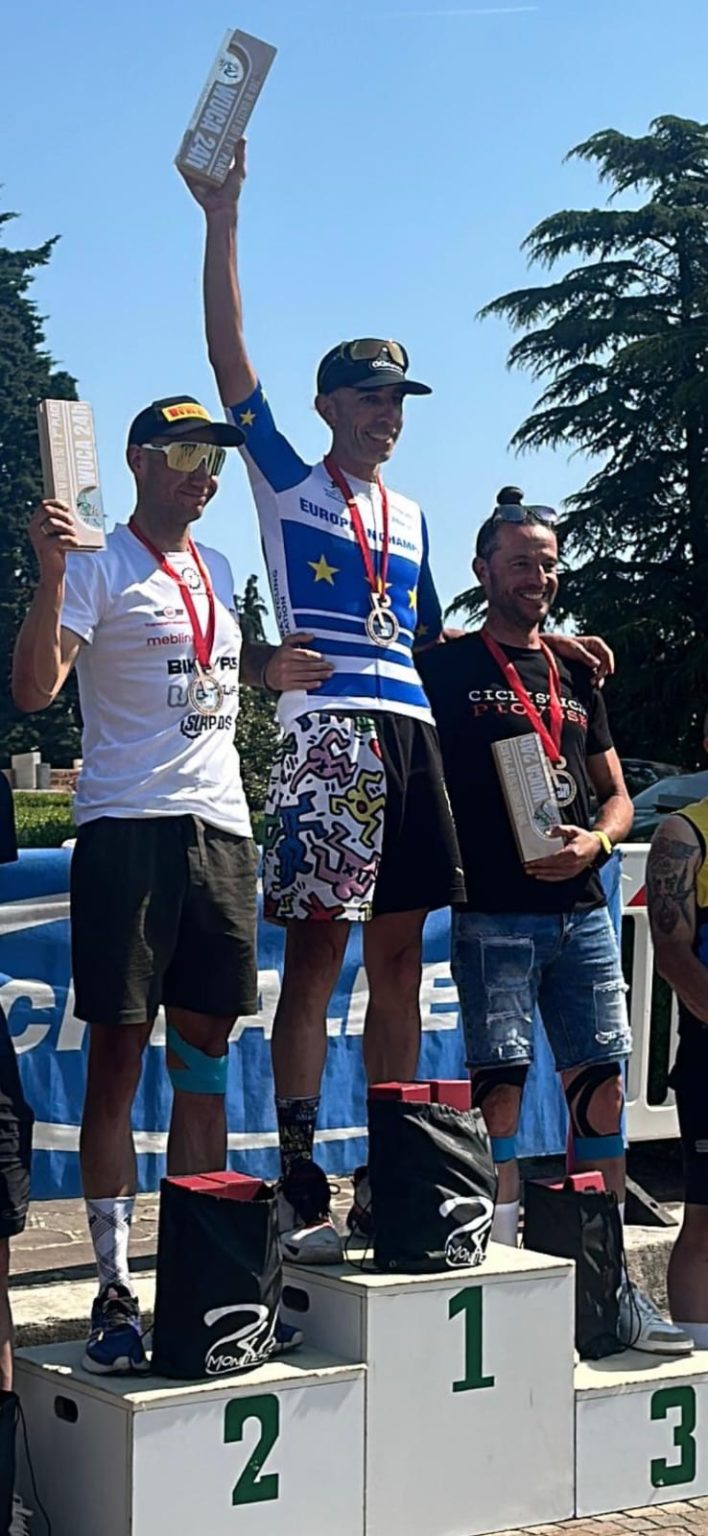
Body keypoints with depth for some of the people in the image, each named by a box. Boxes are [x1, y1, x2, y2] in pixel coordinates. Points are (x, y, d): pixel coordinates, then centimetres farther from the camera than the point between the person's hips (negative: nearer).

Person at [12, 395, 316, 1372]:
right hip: (128, 826, -7)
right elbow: (35, 688, -15)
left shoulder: (220, 570, 18)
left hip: (222, 829, 7)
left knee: (204, 1061, 8)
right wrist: (52, 575, -27)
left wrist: (267, 668, 13)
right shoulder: (98, 565, -3)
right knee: (118, 1057, -5)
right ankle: (114, 1288, -1)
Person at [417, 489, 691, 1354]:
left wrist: (594, 843, -1)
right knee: (500, 1088, -8)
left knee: (601, 1089, 2)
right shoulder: (448, 670, 4)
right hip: (495, 916, -5)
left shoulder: (577, 677, 18)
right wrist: (451, 870, -12)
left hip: (582, 914, 5)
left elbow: (617, 796, 20)